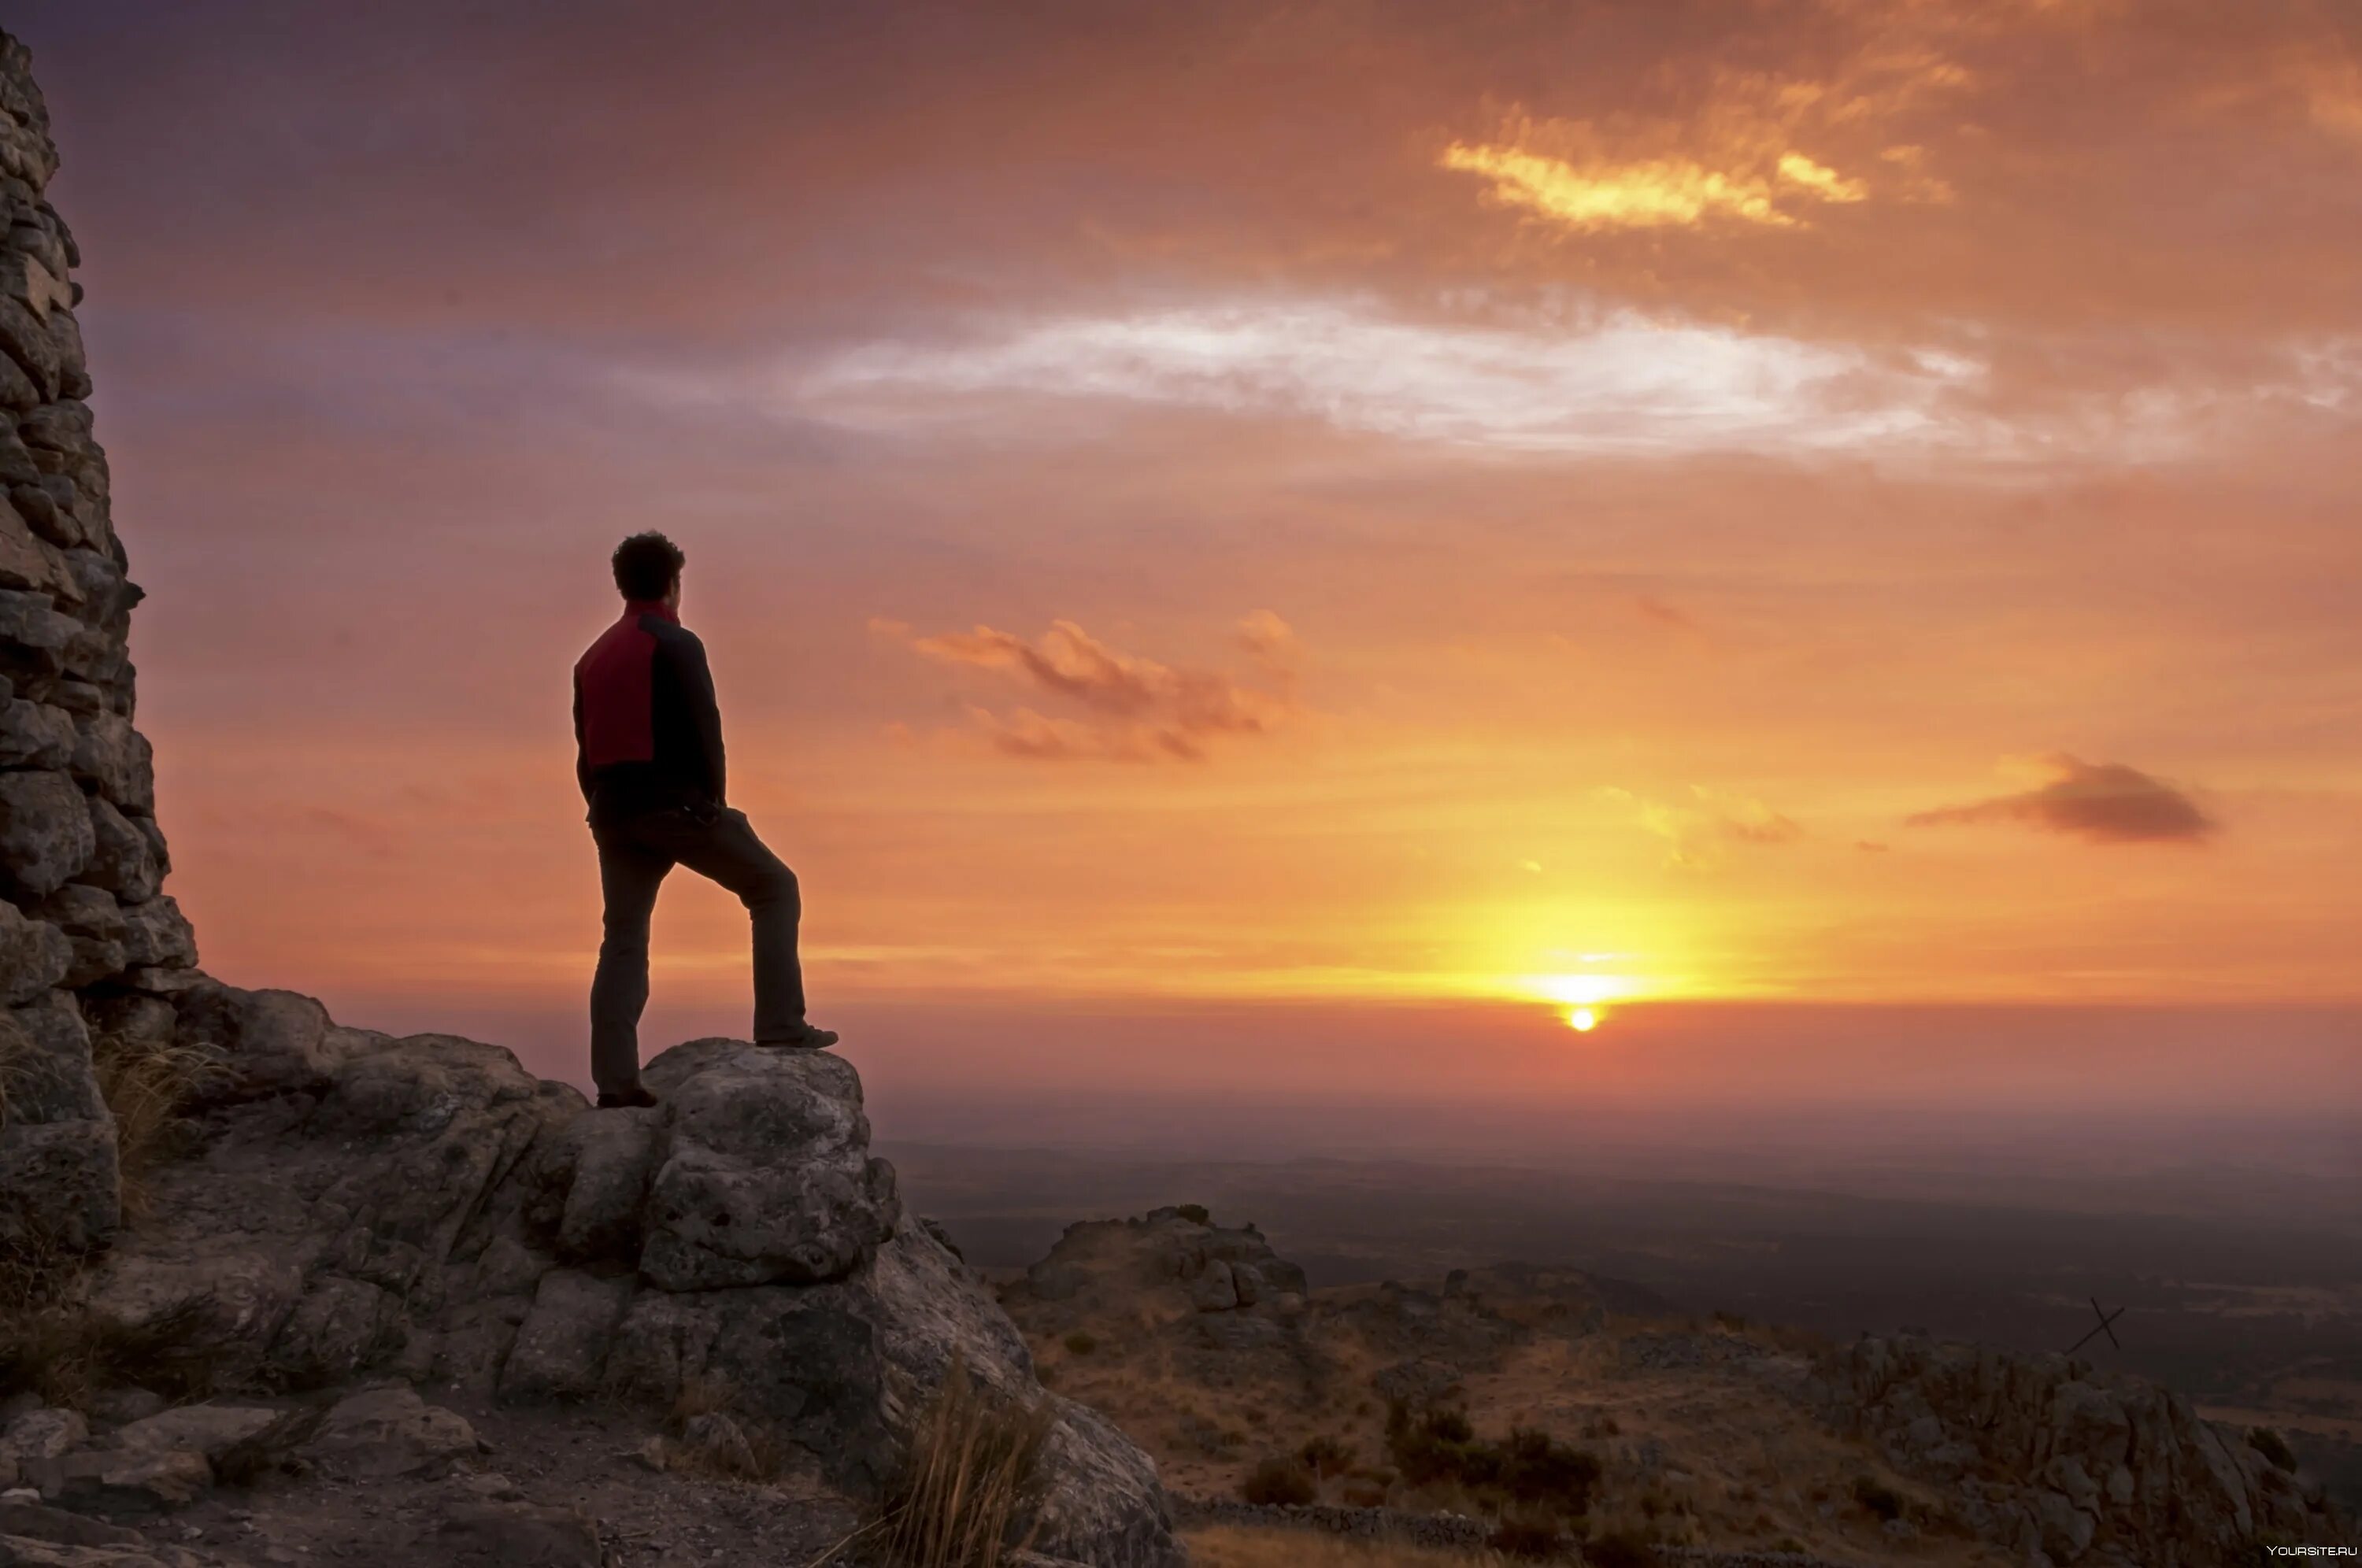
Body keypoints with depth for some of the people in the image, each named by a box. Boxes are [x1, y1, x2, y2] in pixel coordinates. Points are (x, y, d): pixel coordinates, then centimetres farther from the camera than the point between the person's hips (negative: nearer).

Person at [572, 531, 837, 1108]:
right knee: (773, 887, 6)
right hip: (675, 803, -7)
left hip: (614, 811, 7)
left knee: (623, 939, 9)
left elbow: (586, 751, 15)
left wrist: (608, 815, 17)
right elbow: (705, 730, -13)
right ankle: (780, 1025, -3)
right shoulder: (676, 644, -7)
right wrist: (716, 802, -3)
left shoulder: (593, 658, 16)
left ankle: (615, 1080, 4)